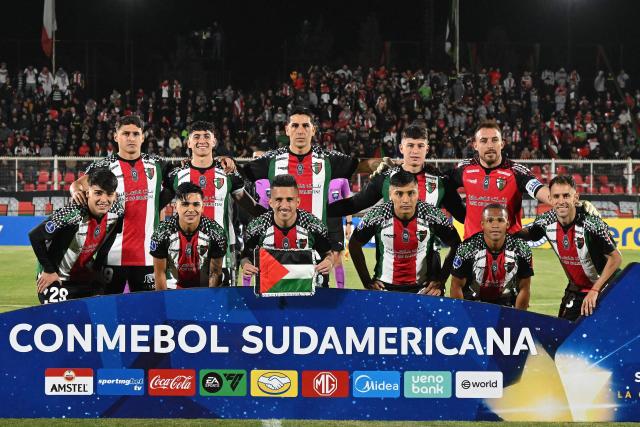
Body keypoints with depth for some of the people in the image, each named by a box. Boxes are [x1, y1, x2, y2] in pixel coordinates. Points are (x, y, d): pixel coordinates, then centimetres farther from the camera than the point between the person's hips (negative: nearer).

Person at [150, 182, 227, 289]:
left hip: (205, 289, 0)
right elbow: (160, 272, -10)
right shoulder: (161, 232, -17)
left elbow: (215, 272, -11)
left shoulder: (216, 232, -18)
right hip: (173, 290, 0)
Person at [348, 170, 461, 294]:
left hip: (422, 288, 0)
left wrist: (441, 281, -2)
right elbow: (354, 245, 1)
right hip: (384, 286, 0)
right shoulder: (376, 215, -13)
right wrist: (367, 282, 0)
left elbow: (456, 245, 0)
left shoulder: (432, 215, -13)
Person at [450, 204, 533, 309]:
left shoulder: (522, 249, -14)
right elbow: (456, 286, -10)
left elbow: (524, 288, -5)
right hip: (472, 301, -1)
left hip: (507, 304, 1)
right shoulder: (466, 249, -18)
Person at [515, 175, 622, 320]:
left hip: (604, 288, -5)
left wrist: (595, 291, -25)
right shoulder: (546, 222, -12)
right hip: (576, 289, 5)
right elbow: (525, 234, 9)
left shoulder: (591, 224, -27)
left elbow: (616, 258, -22)